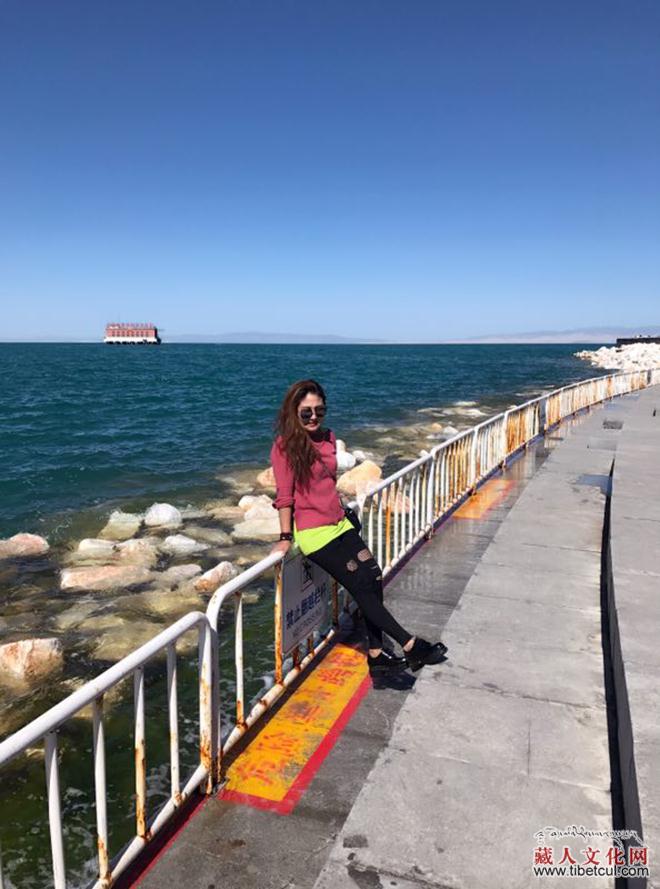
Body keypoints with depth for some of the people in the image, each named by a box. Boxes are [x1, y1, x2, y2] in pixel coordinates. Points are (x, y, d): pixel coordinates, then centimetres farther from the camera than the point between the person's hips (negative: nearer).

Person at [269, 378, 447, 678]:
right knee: (362, 586, -4)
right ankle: (410, 645, 4)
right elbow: (284, 495, -12)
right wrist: (286, 537, -13)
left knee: (373, 579, -1)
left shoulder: (328, 438, 9)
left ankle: (377, 654, 11)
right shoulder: (284, 446, -11)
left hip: (340, 524, 7)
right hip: (313, 533, -7)